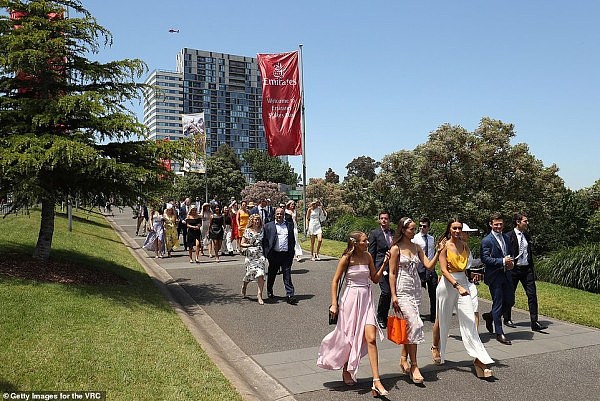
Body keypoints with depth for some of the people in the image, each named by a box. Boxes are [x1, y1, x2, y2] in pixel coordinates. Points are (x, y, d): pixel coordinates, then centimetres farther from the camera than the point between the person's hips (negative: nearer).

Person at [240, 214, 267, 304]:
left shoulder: (262, 230, 8)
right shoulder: (247, 231, 1)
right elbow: (242, 243, 0)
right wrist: (249, 245, -17)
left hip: (260, 255, 1)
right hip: (250, 255, -1)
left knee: (261, 275, -11)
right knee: (249, 273, 5)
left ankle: (259, 294, -4)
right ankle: (244, 286, 38)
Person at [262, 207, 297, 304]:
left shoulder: (289, 226, 12)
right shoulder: (268, 226, 5)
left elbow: (292, 241, 14)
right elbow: (264, 241, 2)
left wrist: (291, 253, 6)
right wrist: (266, 253, -6)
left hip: (286, 255, 1)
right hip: (274, 255, 0)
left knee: (287, 276, -3)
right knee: (272, 274, 14)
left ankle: (290, 295, -4)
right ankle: (269, 291, 34)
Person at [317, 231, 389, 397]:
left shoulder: (367, 256, 5)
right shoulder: (346, 258, -8)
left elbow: (375, 279, 11)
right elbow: (335, 281, -4)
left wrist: (384, 264, -1)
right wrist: (334, 303, -9)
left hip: (366, 299, 3)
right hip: (350, 299, -3)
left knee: (371, 338, -7)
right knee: (350, 338, 10)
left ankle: (376, 381, -5)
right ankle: (346, 371, 36)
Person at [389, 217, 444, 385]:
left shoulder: (417, 248, 11)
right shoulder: (396, 248, -6)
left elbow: (429, 265, 3)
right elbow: (392, 273, -7)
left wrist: (438, 252, -11)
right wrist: (393, 296, -11)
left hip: (415, 290, 6)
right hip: (402, 290, -6)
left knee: (409, 325, 10)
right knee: (415, 324, -14)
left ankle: (404, 359, 24)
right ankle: (414, 366, -6)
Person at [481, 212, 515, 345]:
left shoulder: (507, 238, 12)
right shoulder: (487, 240, -11)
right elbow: (485, 259, -17)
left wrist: (510, 262, 2)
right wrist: (502, 261, -22)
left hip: (506, 275, 7)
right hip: (494, 276, -7)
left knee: (510, 301, 11)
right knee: (498, 304, 1)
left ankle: (490, 316, 33)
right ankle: (499, 333, 11)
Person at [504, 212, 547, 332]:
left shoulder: (527, 235, 11)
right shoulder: (509, 236, -10)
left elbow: (529, 253, 17)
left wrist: (532, 269, 15)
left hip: (527, 269, 5)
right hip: (514, 269, -5)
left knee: (532, 295, -2)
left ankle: (534, 323, 0)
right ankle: (507, 319, 26)